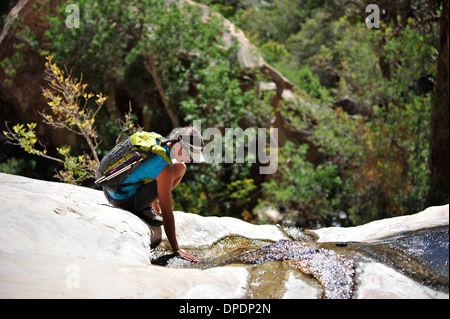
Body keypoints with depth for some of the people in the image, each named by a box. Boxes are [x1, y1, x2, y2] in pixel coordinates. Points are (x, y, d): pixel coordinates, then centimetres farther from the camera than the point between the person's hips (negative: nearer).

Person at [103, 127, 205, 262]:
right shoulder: (164, 169, -26)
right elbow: (166, 212, -24)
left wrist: (156, 208, 29)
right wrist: (176, 249, -19)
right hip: (123, 202, -8)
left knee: (181, 168, 12)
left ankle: (154, 207, 13)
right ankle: (142, 210, -5)